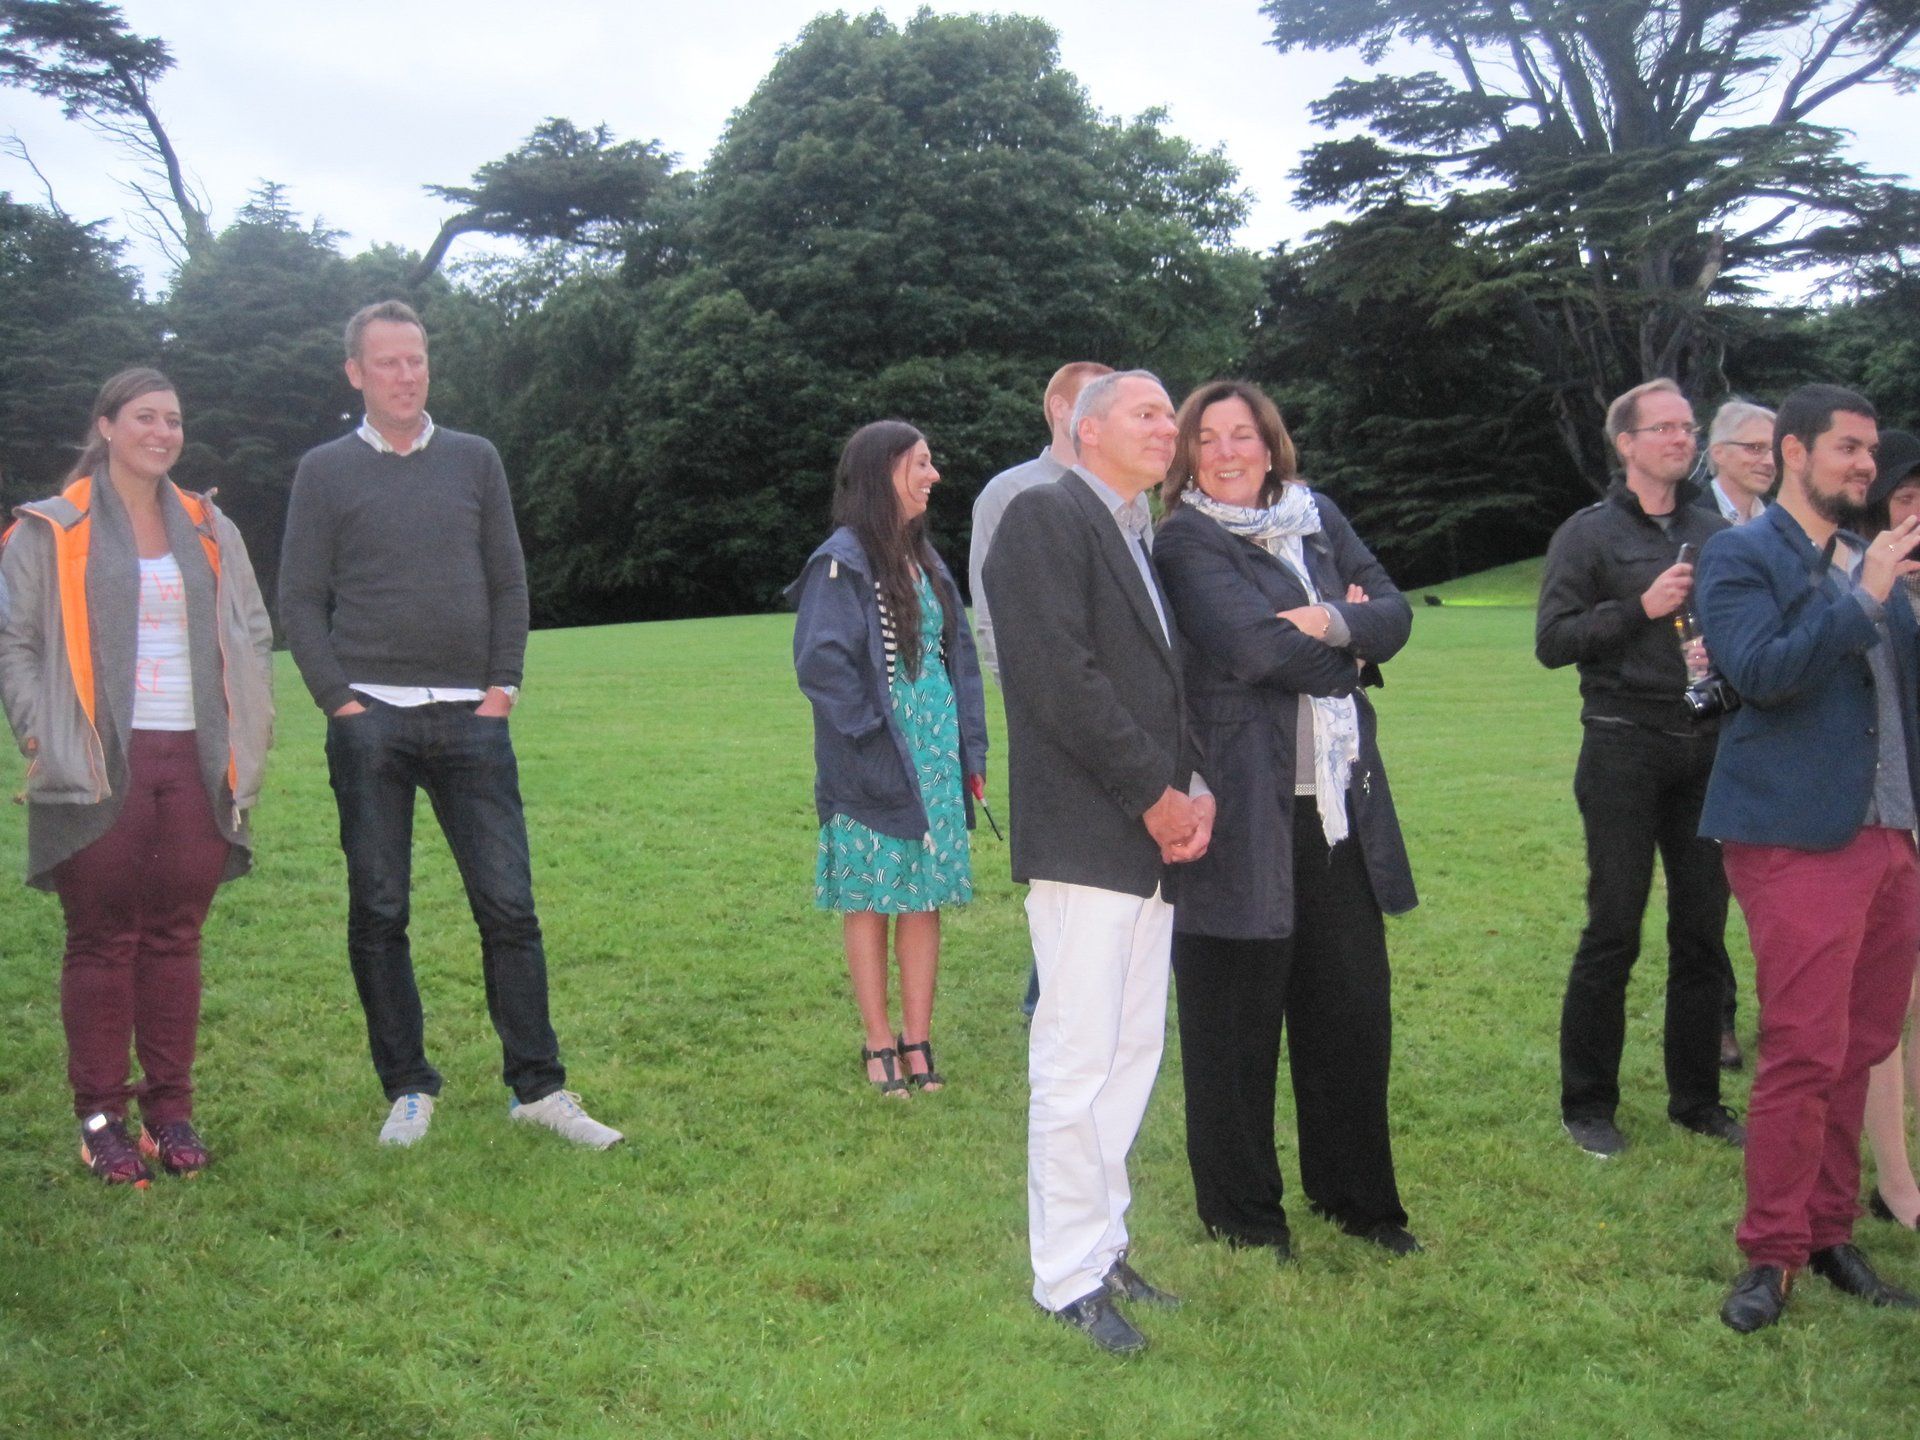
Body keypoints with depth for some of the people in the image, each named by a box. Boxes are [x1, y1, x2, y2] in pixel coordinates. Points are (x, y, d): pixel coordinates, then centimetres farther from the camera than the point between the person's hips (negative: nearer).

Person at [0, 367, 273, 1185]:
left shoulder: (210, 532, 14)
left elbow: (253, 637, 17)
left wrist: (247, 739, 8)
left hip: (195, 765, 3)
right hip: (102, 771, -3)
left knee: (176, 939, 6)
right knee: (102, 941, 1)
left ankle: (170, 1109, 13)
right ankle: (99, 1117, 8)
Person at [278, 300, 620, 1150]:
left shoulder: (474, 460, 13)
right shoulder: (325, 471, 7)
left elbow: (509, 583, 12)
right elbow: (301, 601, 5)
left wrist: (504, 684, 2)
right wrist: (337, 699, -6)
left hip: (470, 718, 1)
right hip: (370, 721, -1)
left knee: (508, 905, -2)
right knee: (378, 912, 3)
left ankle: (538, 1088, 6)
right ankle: (407, 1089, 15)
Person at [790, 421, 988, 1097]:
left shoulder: (924, 560, 13)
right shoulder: (843, 561, -10)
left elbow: (959, 656, 16)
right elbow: (819, 661, -18)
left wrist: (971, 748, 9)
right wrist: (873, 738, -17)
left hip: (936, 760, 7)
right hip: (876, 769, -7)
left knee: (925, 896, 8)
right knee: (870, 898, 3)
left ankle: (917, 1039, 16)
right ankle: (879, 1043, 13)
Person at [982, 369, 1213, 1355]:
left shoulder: (1142, 542, 20)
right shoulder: (1045, 517, -8)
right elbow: (1060, 678, -18)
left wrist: (1197, 788, 0)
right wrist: (1159, 797, -13)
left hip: (1151, 836, 9)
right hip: (1084, 836, -9)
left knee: (1132, 1053, 14)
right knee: (1076, 1064, -3)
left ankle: (1102, 1246, 26)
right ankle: (1068, 1280, 9)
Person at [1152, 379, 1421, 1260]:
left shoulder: (1318, 517, 14)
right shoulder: (1185, 541, -4)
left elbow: (1394, 614, 6)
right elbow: (1254, 646, -18)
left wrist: (1332, 622, -13)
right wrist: (1352, 649, -4)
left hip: (1340, 807, 6)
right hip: (1245, 813, -6)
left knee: (1354, 1007, 13)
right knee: (1237, 1020, 4)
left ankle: (1355, 1194, 30)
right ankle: (1241, 1214, 20)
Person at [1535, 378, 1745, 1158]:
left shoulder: (1716, 534, 14)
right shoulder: (1590, 532, 0)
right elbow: (1551, 640, -7)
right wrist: (1641, 608, -16)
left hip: (1706, 747, 5)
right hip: (1625, 744, -4)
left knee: (1703, 928, 7)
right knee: (1614, 928, -2)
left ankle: (1696, 1096, 19)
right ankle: (1588, 1103, 10)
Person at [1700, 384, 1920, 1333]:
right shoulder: (1741, 557, -3)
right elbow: (1762, 671, -18)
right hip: (1799, 840, -7)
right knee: (1804, 1054, -6)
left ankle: (1830, 1232, 23)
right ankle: (1771, 1253, 7)